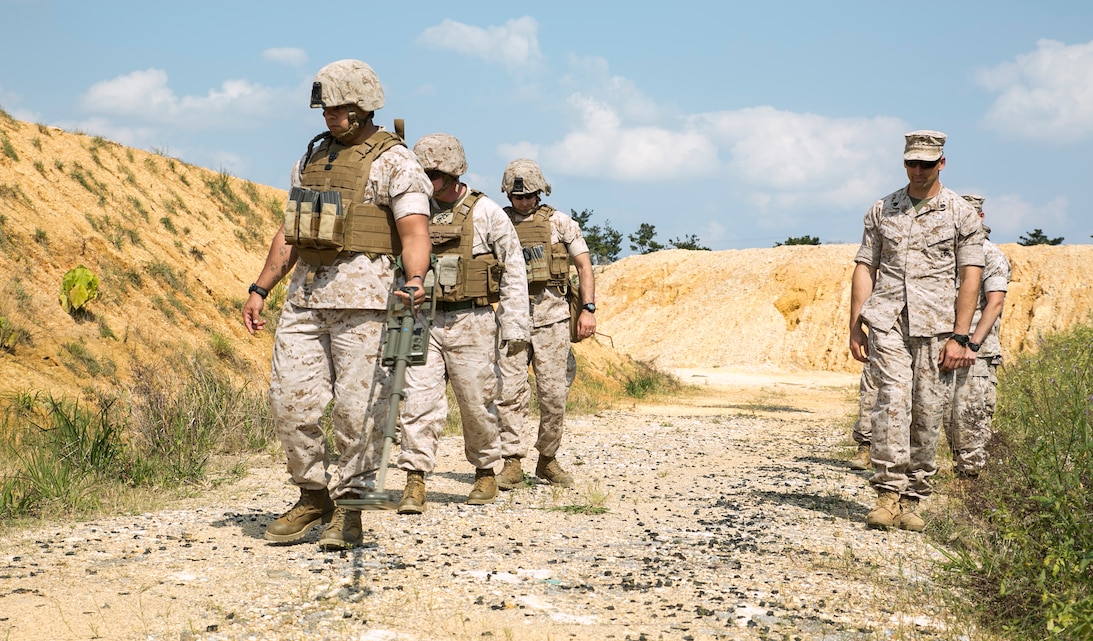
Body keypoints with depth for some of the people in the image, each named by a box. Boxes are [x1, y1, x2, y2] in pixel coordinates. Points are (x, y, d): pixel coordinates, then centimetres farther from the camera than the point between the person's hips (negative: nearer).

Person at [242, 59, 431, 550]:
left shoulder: (393, 161, -3)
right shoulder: (312, 157, 19)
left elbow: (415, 232, -15)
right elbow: (290, 233, 23)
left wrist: (414, 279, -33)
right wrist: (260, 289, 16)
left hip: (363, 293, -6)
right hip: (306, 292, 7)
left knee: (358, 404, -4)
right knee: (290, 397, 3)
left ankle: (349, 507, 7)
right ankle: (312, 495, 17)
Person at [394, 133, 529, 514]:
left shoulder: (487, 214, -3)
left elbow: (514, 272, -2)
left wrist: (514, 326, -6)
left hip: (472, 323, -2)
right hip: (424, 321, 3)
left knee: (476, 403, 6)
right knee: (419, 399, -8)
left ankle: (485, 472, 26)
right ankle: (414, 483, -8)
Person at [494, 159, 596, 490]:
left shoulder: (559, 222, 8)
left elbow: (584, 265, 6)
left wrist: (588, 309, -5)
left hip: (550, 314, 0)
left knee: (554, 392, 1)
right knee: (510, 391, -7)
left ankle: (547, 459, 17)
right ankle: (512, 463, -3)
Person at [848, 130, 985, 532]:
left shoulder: (961, 213, 5)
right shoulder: (881, 211, 12)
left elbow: (970, 278, 1)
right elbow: (864, 268, 11)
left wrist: (959, 337, -6)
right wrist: (855, 328, 4)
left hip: (936, 323, -1)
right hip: (887, 320, 1)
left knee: (927, 411, -1)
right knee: (893, 399, -16)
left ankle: (911, 500, 9)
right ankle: (887, 494, -17)